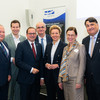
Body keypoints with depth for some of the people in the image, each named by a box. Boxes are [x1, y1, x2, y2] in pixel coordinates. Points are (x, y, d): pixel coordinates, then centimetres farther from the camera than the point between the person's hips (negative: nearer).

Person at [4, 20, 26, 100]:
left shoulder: (24, 38, 8)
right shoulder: (6, 38, -4)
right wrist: (12, 59, -15)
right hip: (11, 66, -3)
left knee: (19, 87, 8)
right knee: (11, 86, 8)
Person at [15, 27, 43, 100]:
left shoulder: (39, 46, 11)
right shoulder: (21, 45, -5)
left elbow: (41, 61, 12)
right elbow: (18, 61, -13)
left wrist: (41, 77, 7)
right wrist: (31, 69, -17)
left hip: (36, 79, 5)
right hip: (25, 79, -4)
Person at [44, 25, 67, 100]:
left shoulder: (64, 46, -7)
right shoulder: (48, 46, 13)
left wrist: (57, 65, -17)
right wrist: (46, 64, -2)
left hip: (59, 75, -5)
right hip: (49, 76, 5)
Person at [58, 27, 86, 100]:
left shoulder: (81, 47, -4)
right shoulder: (65, 48, 14)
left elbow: (82, 65, -9)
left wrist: (79, 81, -14)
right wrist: (60, 80, 11)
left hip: (75, 79, -6)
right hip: (65, 80, 6)